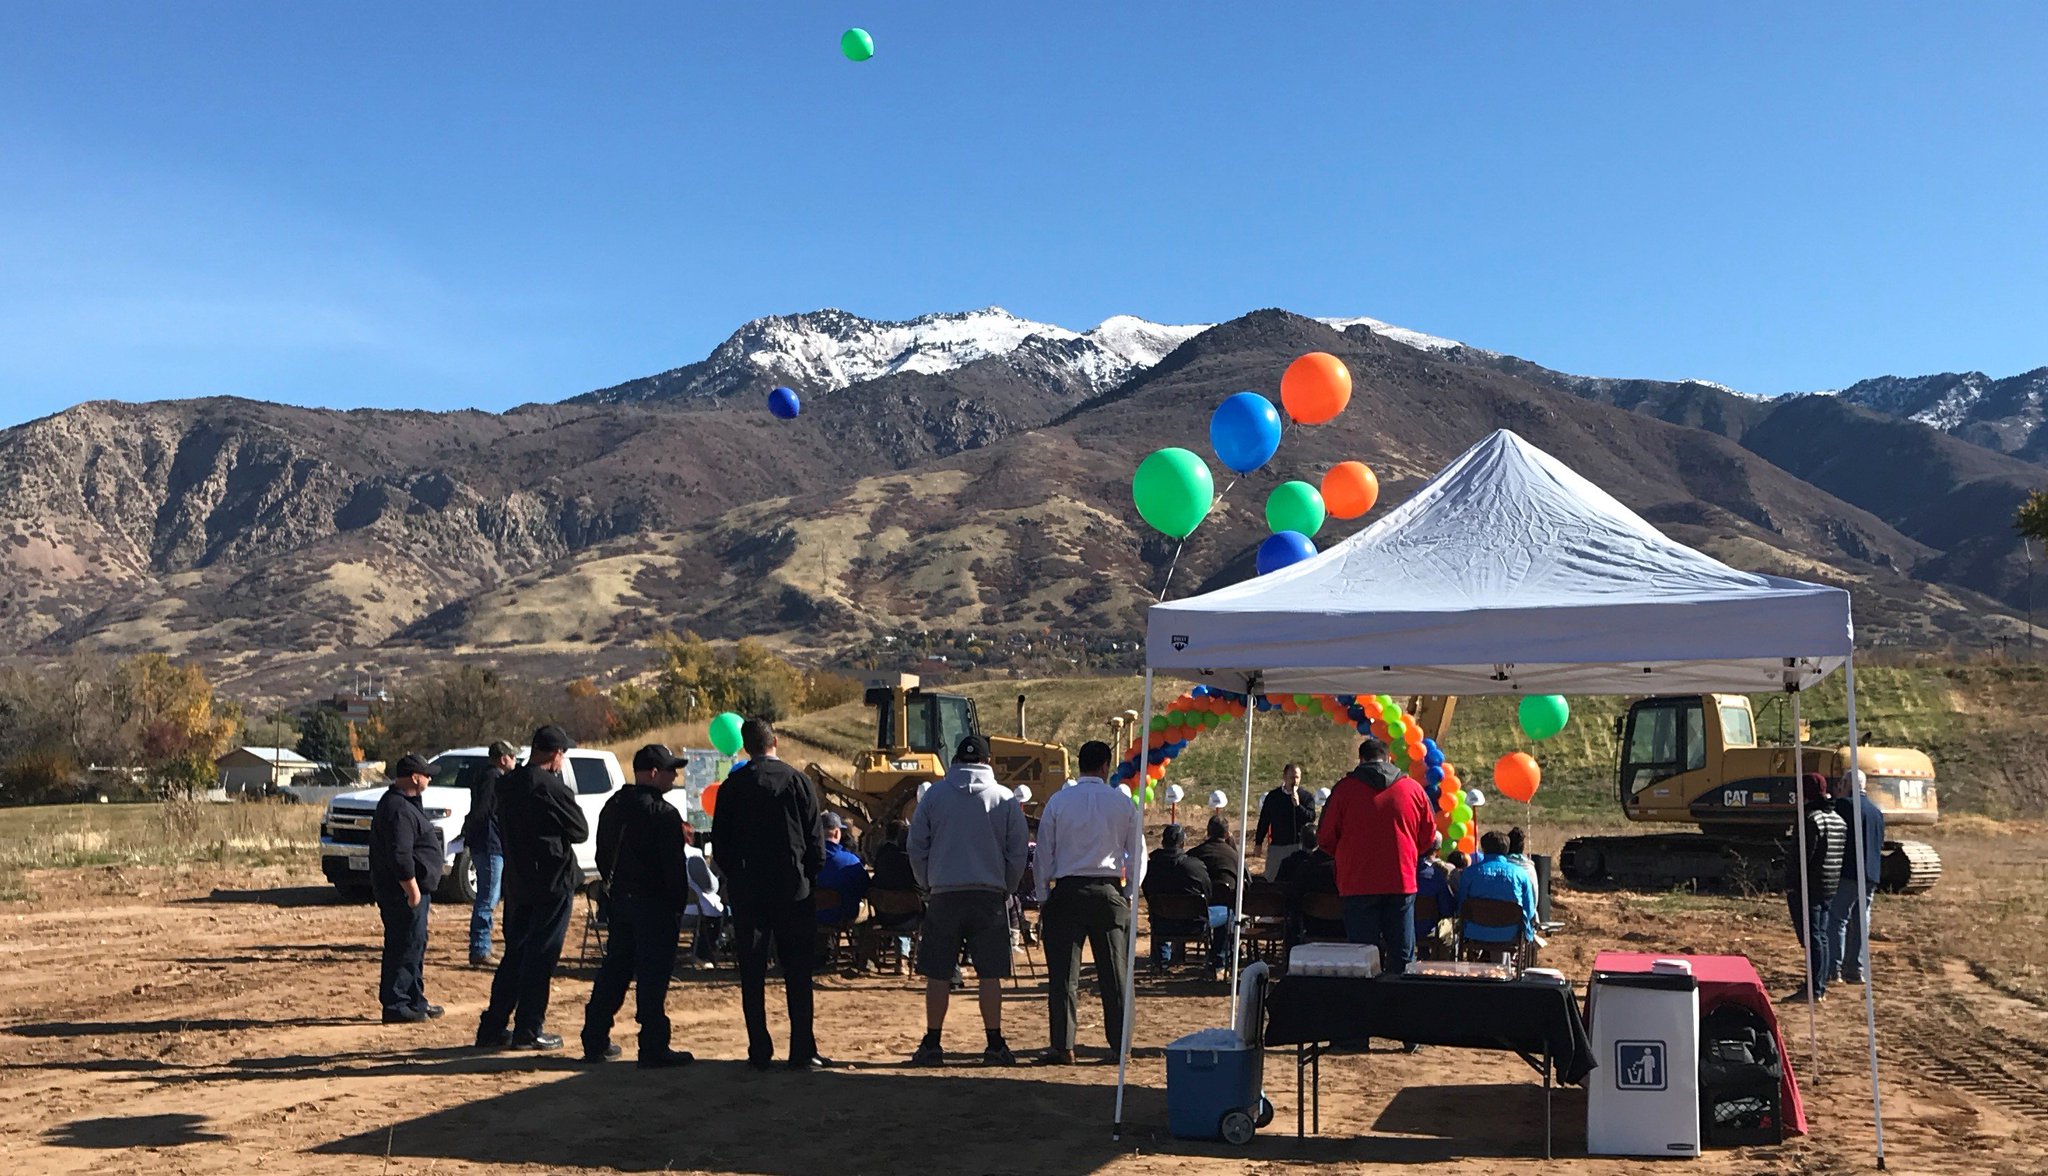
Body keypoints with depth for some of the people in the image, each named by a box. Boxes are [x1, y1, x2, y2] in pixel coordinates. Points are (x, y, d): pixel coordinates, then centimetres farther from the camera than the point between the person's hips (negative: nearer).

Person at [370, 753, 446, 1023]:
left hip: (410, 889, 11)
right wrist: (413, 890, -22)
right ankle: (395, 1006, -3)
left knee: (414, 945, 17)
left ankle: (415, 1003, 25)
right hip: (405, 890, -11)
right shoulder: (399, 809, -19)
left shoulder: (400, 803, 16)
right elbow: (400, 857, -26)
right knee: (405, 947, -7)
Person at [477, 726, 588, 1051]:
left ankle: (493, 1027, 17)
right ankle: (528, 1031, 5)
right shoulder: (552, 787, -17)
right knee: (541, 957, 1)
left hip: (517, 883, 8)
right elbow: (580, 831, -8)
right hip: (552, 883, -7)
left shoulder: (507, 784, 8)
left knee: (515, 954, 15)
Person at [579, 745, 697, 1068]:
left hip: (621, 900, 8)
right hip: (655, 904, -8)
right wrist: (678, 908, -9)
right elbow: (675, 866, -16)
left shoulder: (612, 806, 10)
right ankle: (653, 1047, -2)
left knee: (613, 971, 14)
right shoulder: (663, 813, -15)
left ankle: (595, 1041, 18)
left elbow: (603, 856, 16)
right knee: (653, 975, -4)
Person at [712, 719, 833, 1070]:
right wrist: (810, 878, 12)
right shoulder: (797, 781, -4)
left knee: (752, 974, 7)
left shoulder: (732, 786, 1)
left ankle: (760, 1052, 7)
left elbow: (719, 844, 4)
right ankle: (803, 1051, 2)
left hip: (747, 892, 1)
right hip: (793, 889, -1)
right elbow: (816, 840, -2)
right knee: (797, 973, 4)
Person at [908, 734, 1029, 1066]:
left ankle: (932, 1045, 8)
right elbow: (1018, 852, 4)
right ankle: (995, 1045, 4)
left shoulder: (934, 795, 4)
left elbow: (916, 848, 5)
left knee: (938, 975, 5)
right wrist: (1006, 889, 14)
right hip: (990, 894, 0)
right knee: (990, 974, 4)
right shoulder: (1005, 798, 4)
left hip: (944, 894, 0)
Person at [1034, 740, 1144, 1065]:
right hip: (1109, 892, 1)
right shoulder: (1123, 804, 2)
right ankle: (1121, 1045, 13)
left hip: (1067, 892, -1)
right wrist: (1129, 895, 14)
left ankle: (1063, 1047, -1)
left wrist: (1042, 898, 8)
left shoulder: (1058, 802, 0)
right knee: (1115, 973, 9)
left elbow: (1044, 854, 1)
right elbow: (1138, 856, 5)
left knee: (1063, 973, 2)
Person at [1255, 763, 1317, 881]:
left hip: (1298, 846, -2)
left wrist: (1297, 805, -23)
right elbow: (1263, 820, 11)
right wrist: (1259, 842, 9)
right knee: (1271, 879, 5)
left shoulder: (1306, 797, 1)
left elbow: (1311, 818, -12)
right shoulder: (1273, 796, 6)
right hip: (1276, 845, 2)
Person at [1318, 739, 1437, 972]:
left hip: (1358, 884, -2)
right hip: (1402, 882, 2)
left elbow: (1325, 837, 0)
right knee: (1401, 954, 9)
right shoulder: (1414, 789, 5)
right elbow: (1429, 837, 11)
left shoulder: (1344, 788, -3)